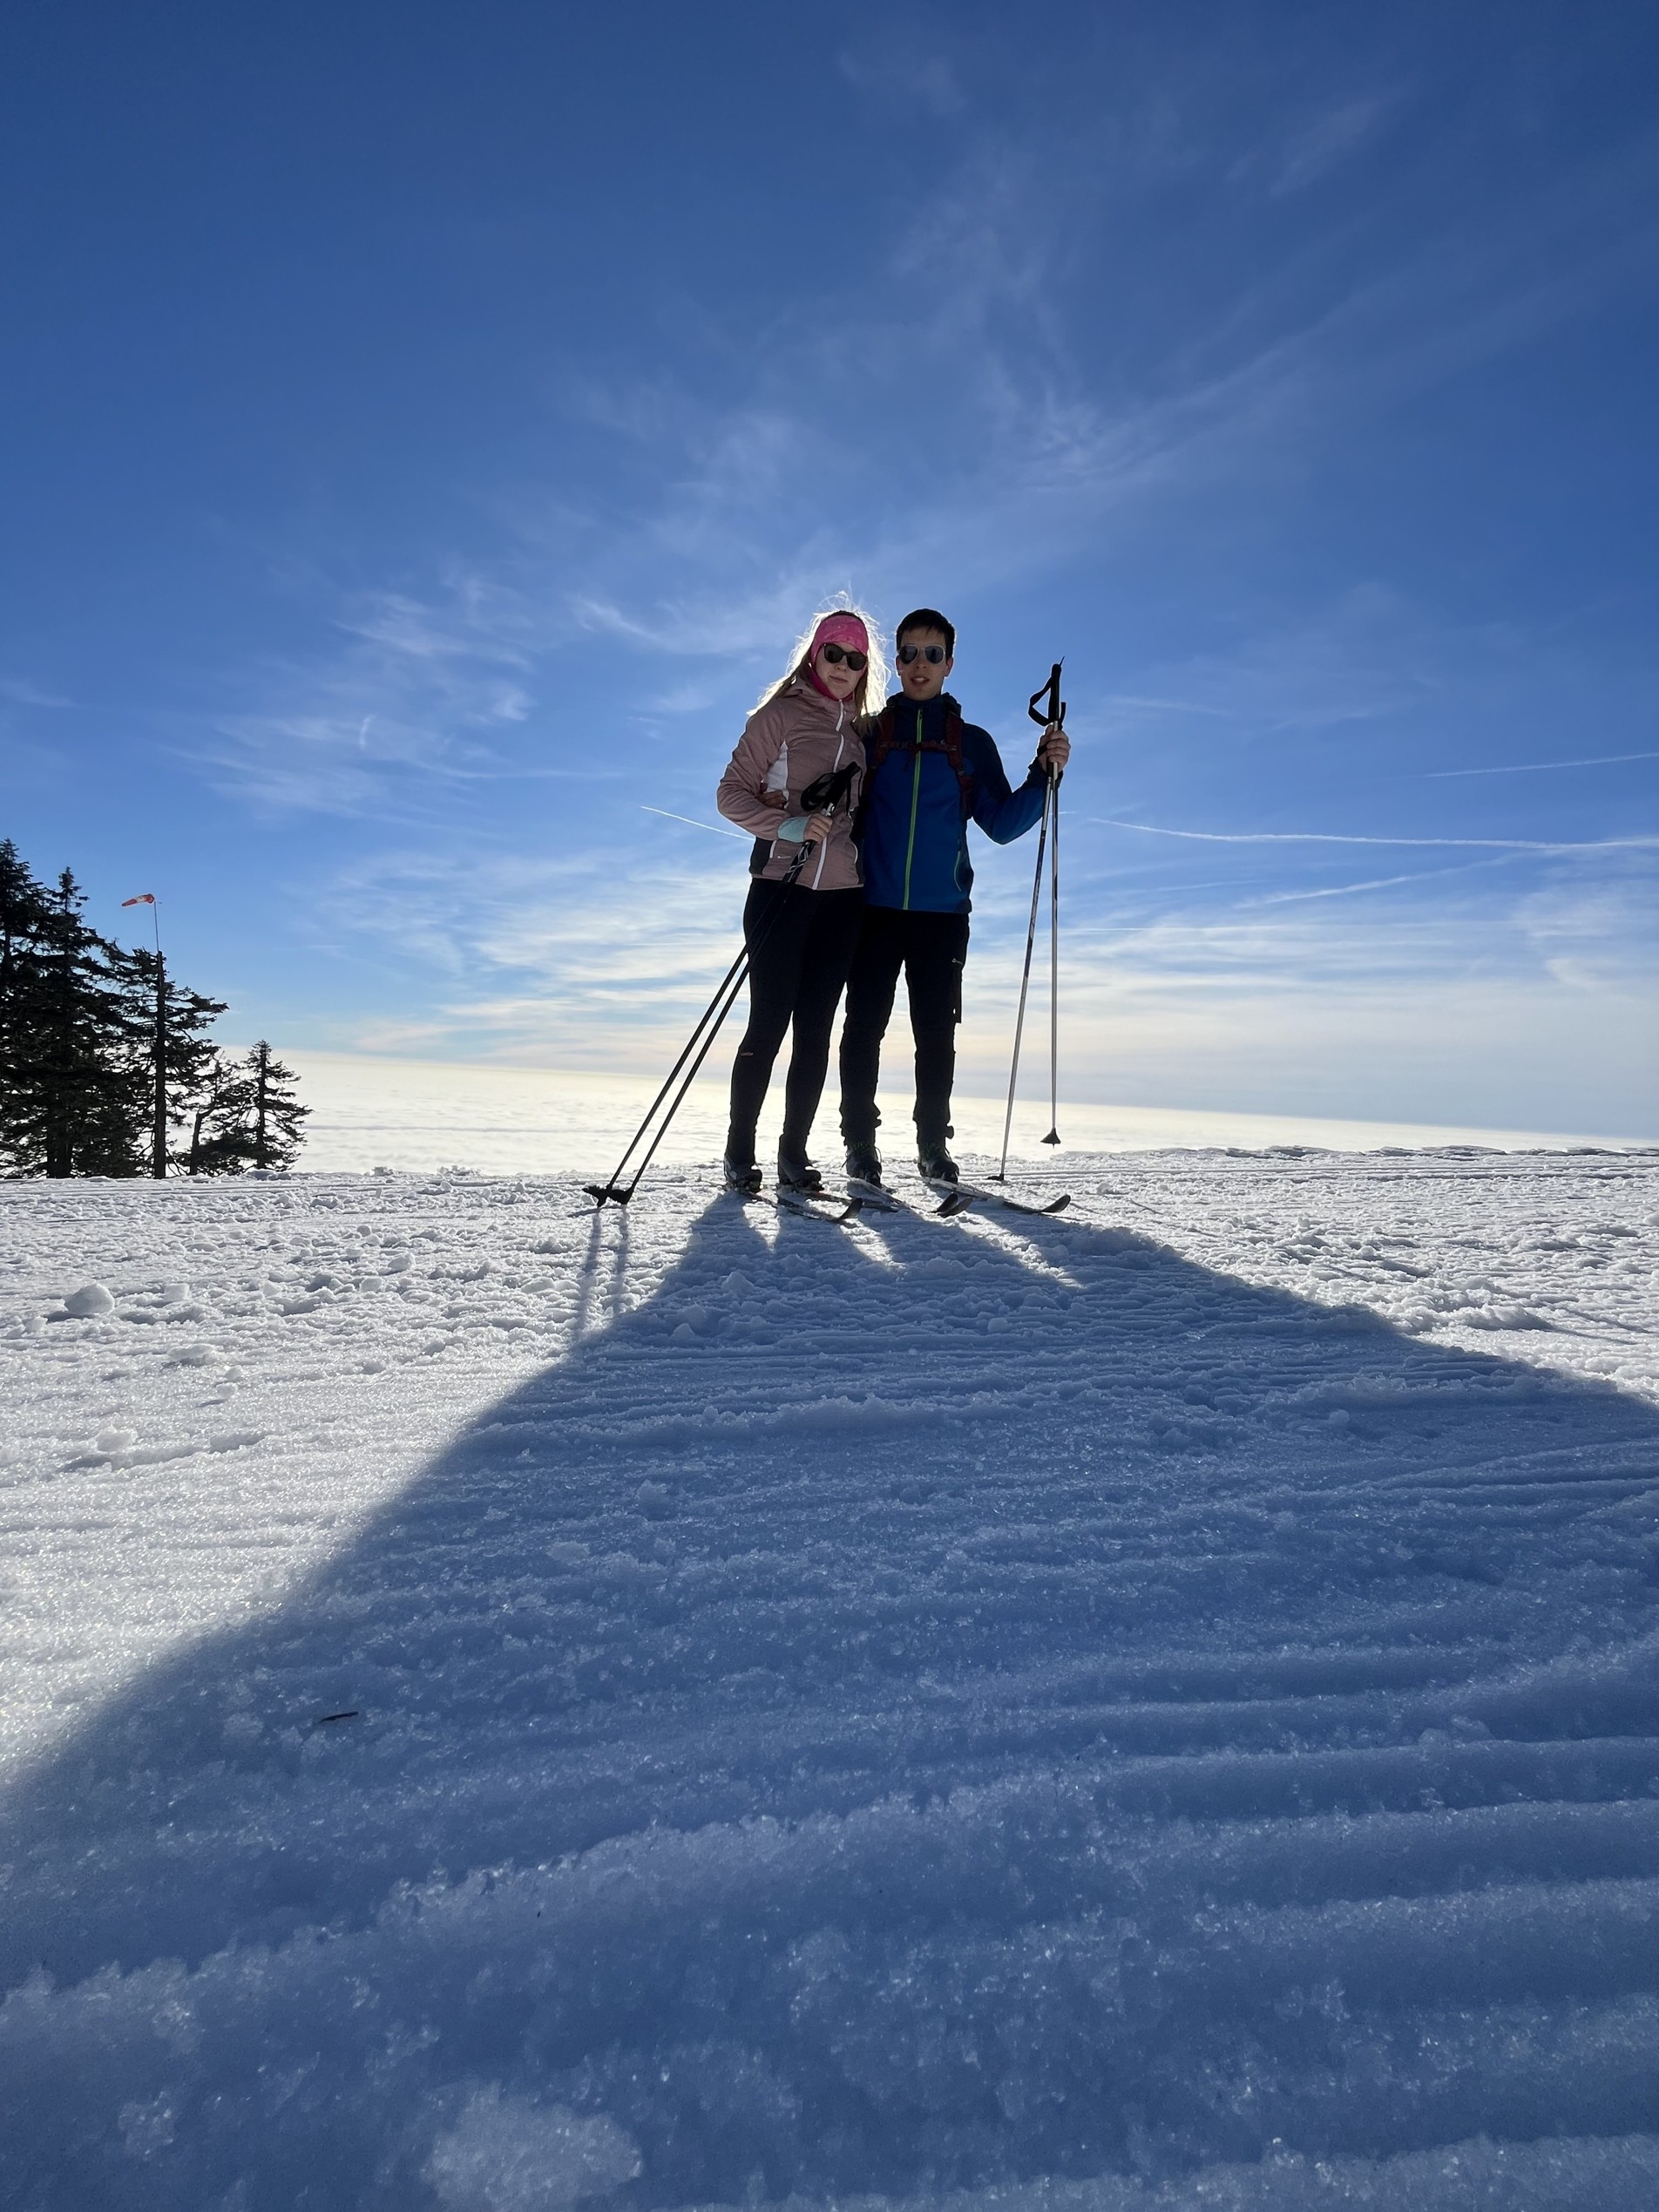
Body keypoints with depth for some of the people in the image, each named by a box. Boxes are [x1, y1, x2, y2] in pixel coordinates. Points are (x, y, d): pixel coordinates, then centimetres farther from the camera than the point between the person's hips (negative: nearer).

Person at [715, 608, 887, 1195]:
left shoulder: (865, 732, 16)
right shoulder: (779, 716, 2)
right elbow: (731, 793, -2)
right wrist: (788, 824, -17)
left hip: (843, 898, 4)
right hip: (782, 887, -4)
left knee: (816, 1030, 3)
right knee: (769, 1023, -5)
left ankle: (794, 1153, 11)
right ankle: (739, 1154, 7)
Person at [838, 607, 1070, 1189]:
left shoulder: (973, 743, 12)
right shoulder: (867, 735, 10)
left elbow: (1002, 824, 9)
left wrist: (1044, 772, -3)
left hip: (941, 914, 1)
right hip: (873, 909, 0)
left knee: (936, 1033, 2)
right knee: (864, 1026, -1)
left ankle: (933, 1143, 13)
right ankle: (859, 1140, 9)